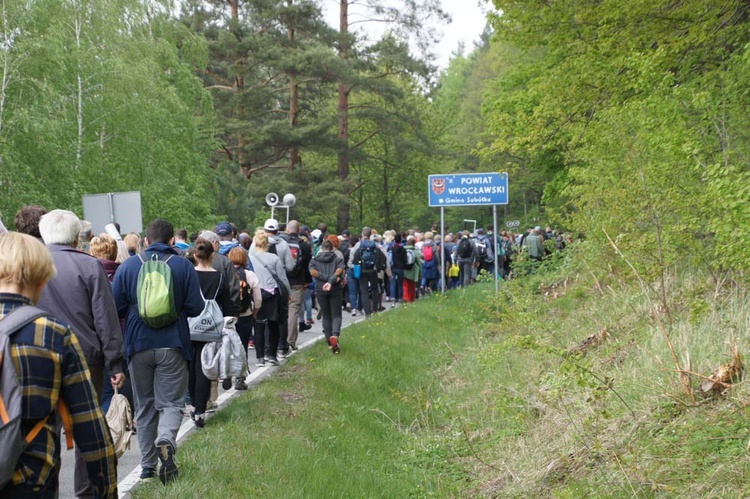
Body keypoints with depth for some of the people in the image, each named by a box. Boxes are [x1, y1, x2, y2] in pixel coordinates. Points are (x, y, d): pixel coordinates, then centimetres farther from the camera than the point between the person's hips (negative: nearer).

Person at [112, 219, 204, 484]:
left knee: (144, 406, 13)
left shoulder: (127, 266, 0)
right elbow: (195, 308, -4)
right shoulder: (184, 266, -2)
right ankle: (166, 441, -26)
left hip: (138, 344, 2)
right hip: (172, 344, -1)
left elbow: (117, 308, 0)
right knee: (171, 402, 4)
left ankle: (147, 466, 16)